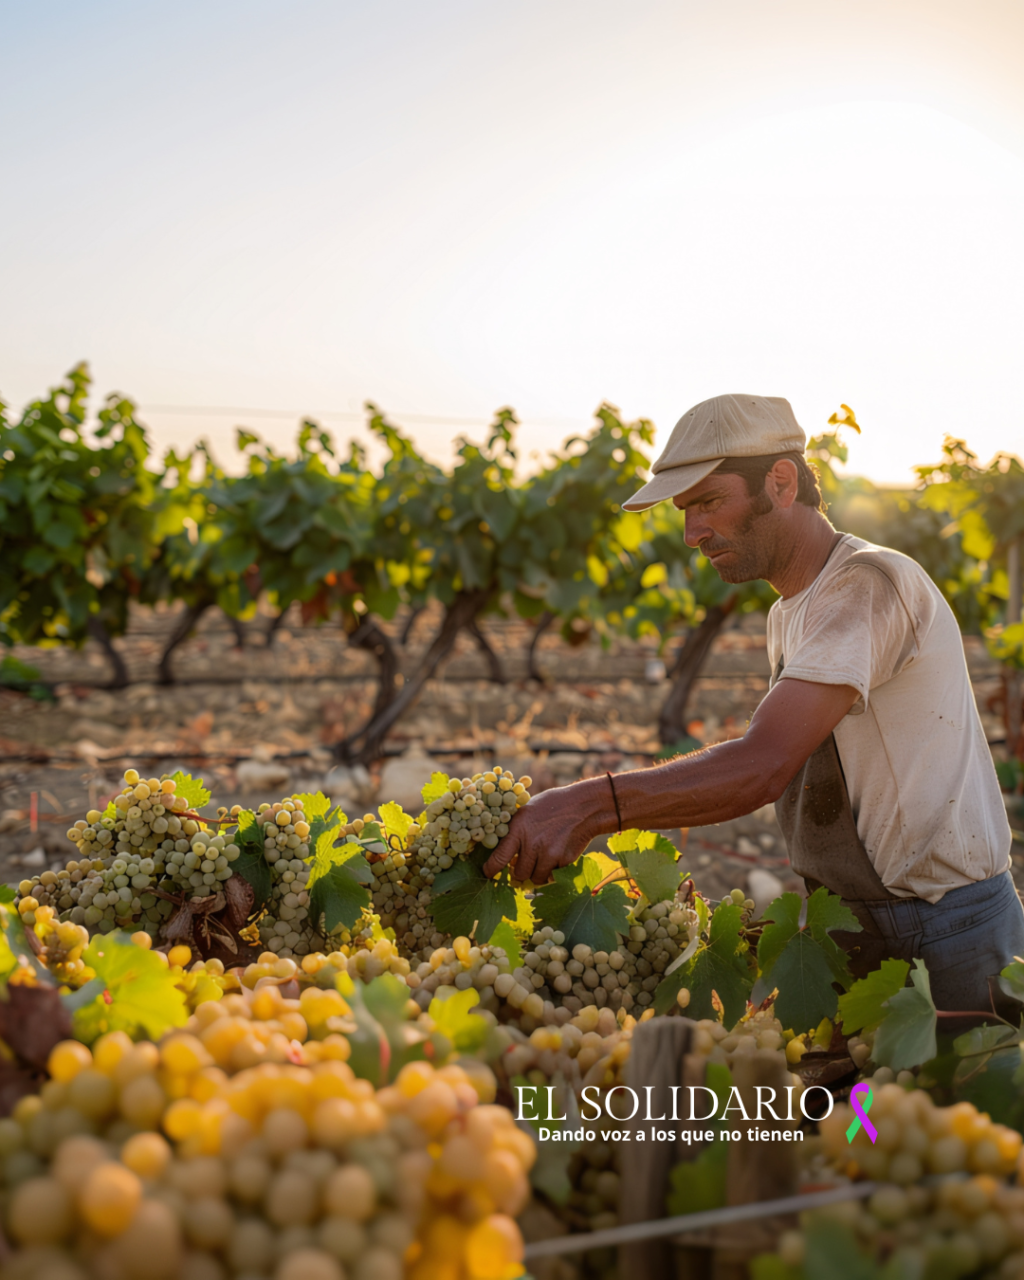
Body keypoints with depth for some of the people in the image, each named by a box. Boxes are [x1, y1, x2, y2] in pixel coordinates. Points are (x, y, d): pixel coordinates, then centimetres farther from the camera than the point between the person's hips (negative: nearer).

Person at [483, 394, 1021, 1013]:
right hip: (856, 930, 8)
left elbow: (761, 768, -34)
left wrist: (590, 806, -42)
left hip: (945, 935, -8)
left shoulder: (870, 584, -21)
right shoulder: (788, 615, 11)